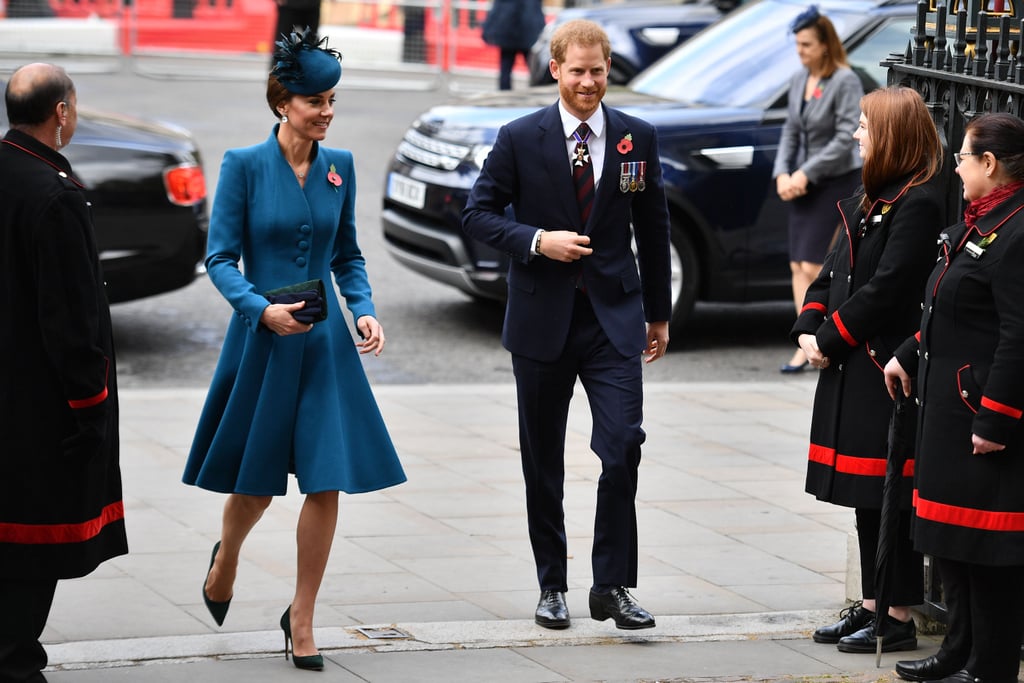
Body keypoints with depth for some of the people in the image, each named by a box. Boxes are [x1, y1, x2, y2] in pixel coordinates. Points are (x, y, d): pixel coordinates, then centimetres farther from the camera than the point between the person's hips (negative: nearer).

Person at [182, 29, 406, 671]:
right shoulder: (245, 165, -8)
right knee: (256, 483, 9)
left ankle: (302, 618, 8)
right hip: (261, 339, -3)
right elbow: (221, 258, -8)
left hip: (323, 341, 3)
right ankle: (225, 561, 42)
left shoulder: (340, 166, 4)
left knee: (327, 483, -4)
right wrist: (261, 307, -23)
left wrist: (365, 310, -3)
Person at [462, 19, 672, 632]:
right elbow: (479, 213, -1)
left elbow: (653, 228, 11)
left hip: (614, 318, 0)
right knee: (543, 461, 8)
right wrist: (537, 241, -17)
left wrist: (659, 313, 14)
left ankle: (614, 586, -3)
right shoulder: (520, 139, -3)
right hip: (542, 320, 0)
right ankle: (552, 586, 22)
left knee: (623, 446, -13)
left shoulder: (638, 137, 3)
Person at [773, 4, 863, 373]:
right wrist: (783, 174, -2)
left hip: (837, 180, -7)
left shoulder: (845, 81, -14)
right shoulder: (799, 80, 7)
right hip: (803, 183, 7)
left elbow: (846, 139, -18)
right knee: (798, 266, 4)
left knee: (813, 267, -10)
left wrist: (806, 174, -18)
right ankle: (808, 343, 8)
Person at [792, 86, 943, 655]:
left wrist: (829, 339, -13)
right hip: (848, 370, 9)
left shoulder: (918, 203, -14)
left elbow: (886, 288, -19)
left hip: (885, 371, -9)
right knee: (865, 497, 14)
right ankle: (872, 606, 21)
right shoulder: (867, 201, 16)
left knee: (888, 496, -4)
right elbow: (833, 271, 17)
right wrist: (809, 329, 2)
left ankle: (898, 618, 1)